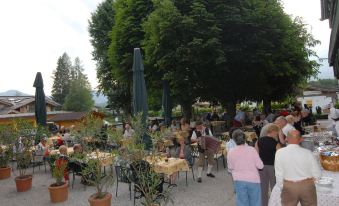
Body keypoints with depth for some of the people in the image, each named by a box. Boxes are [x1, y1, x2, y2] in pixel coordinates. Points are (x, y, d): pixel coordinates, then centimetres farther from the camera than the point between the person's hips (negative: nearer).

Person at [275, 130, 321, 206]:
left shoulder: (280, 153, -12)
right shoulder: (307, 152, -10)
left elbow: (279, 173, -7)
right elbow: (317, 173, -4)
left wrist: (281, 186, 7)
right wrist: (308, 180, 14)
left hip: (289, 186, -1)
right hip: (308, 186, 1)